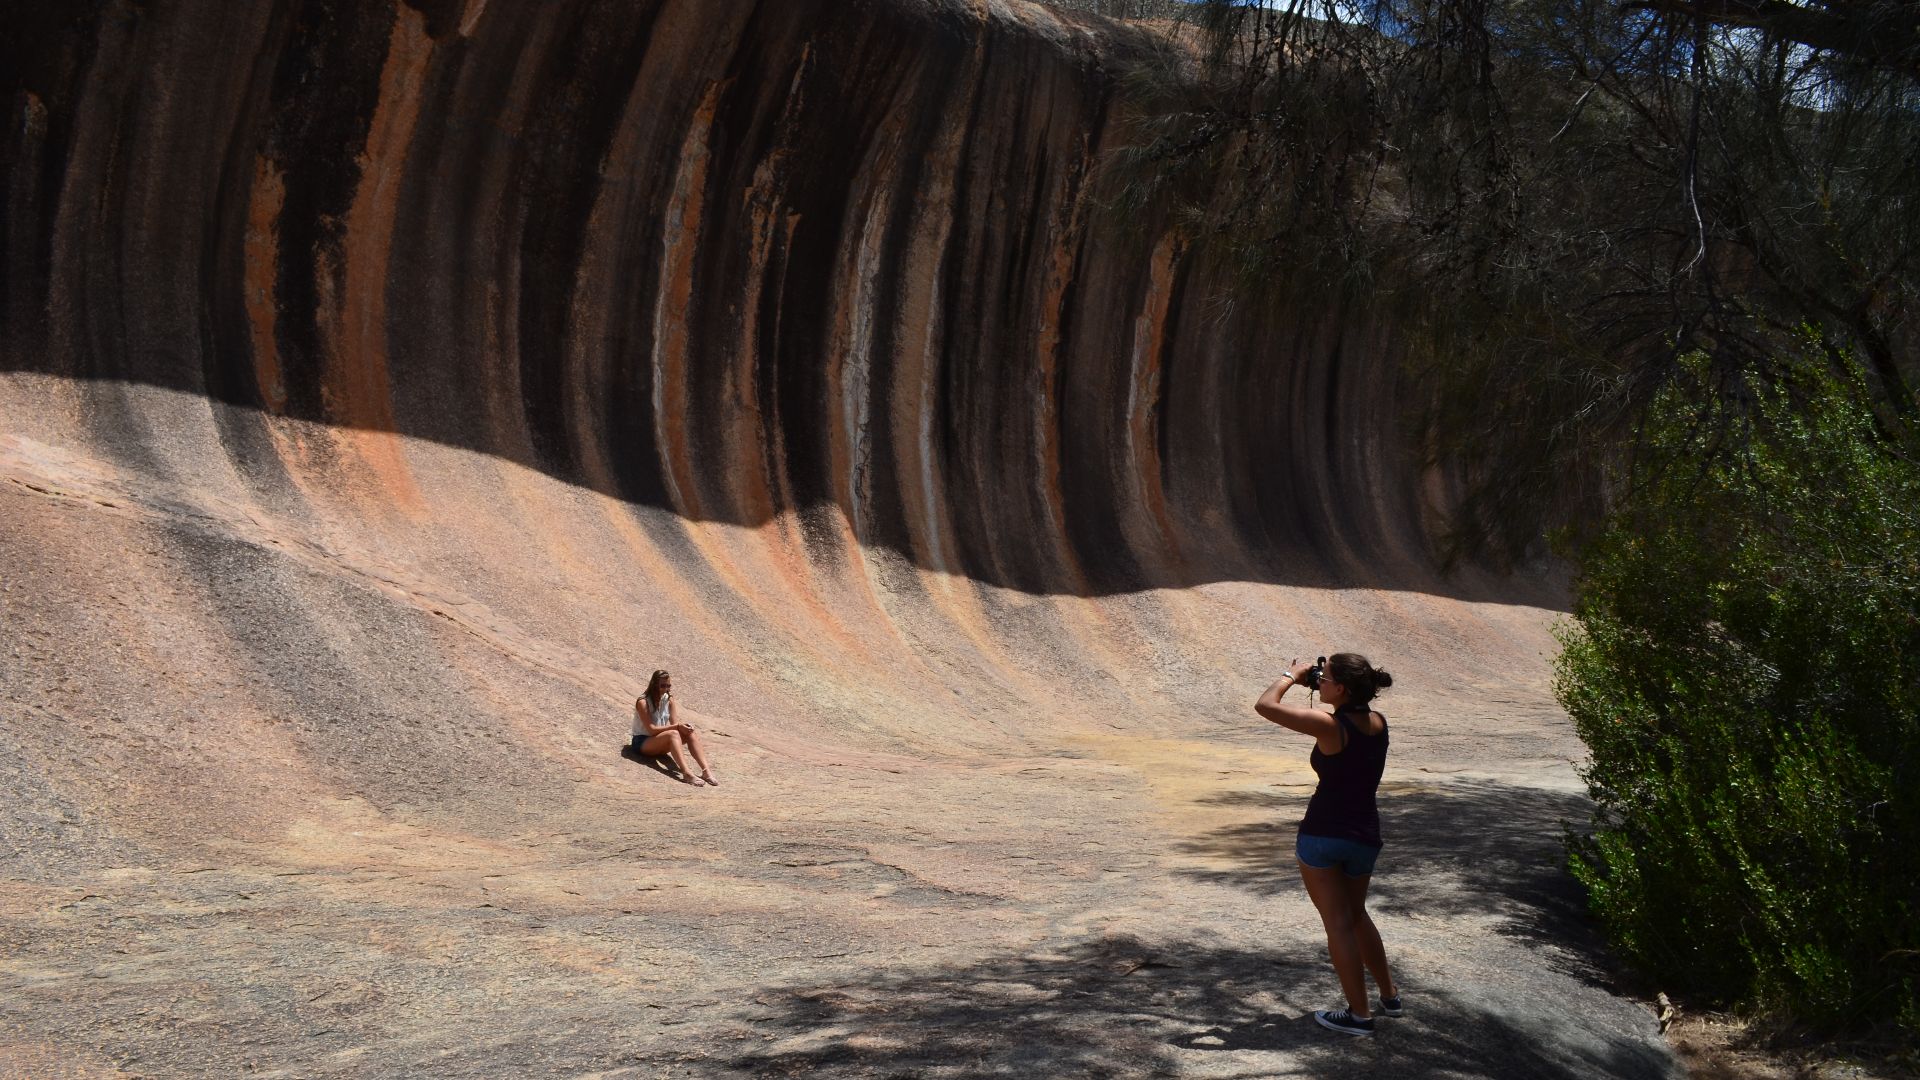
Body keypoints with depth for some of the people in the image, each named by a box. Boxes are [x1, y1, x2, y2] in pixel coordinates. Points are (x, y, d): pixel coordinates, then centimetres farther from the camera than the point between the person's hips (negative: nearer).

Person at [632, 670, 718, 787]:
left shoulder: (669, 699, 2)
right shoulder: (643, 702, -17)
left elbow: (674, 723, -1)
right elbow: (651, 729, -22)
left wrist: (682, 725, -25)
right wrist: (677, 726, -27)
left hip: (659, 744, 6)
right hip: (642, 742, -6)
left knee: (691, 733, -19)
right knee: (673, 734, -34)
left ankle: (706, 771, -32)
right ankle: (686, 773, -52)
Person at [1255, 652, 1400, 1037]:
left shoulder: (1330, 727, -20)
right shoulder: (1378, 724, 0)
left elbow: (1265, 705, -18)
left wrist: (1291, 675, -2)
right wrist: (1306, 679, 12)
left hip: (1322, 834, -6)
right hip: (1365, 836, 6)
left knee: (1338, 922, 3)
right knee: (1356, 915, 25)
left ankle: (1359, 1014, 5)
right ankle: (1389, 994, 32)